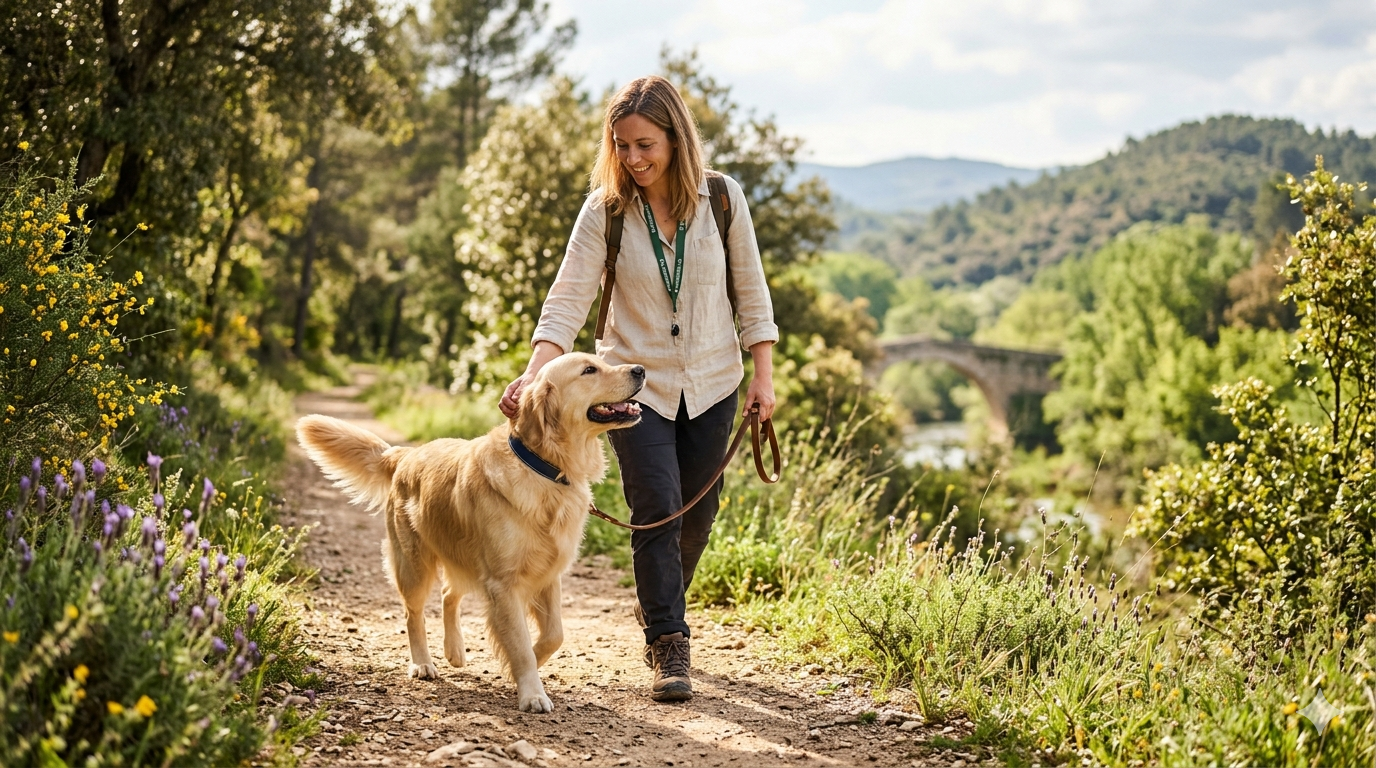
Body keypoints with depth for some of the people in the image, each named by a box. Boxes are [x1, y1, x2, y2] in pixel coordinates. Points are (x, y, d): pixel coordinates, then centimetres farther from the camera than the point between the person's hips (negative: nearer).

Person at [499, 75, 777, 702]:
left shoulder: (723, 198, -7)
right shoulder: (605, 209, -10)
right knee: (657, 510, -12)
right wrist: (535, 375, -28)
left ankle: (655, 608, 37)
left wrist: (763, 375, -1)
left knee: (696, 513, 11)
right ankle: (669, 648, -3)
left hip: (712, 384, 2)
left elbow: (751, 292, 2)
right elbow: (568, 298, -14)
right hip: (636, 384, -2)